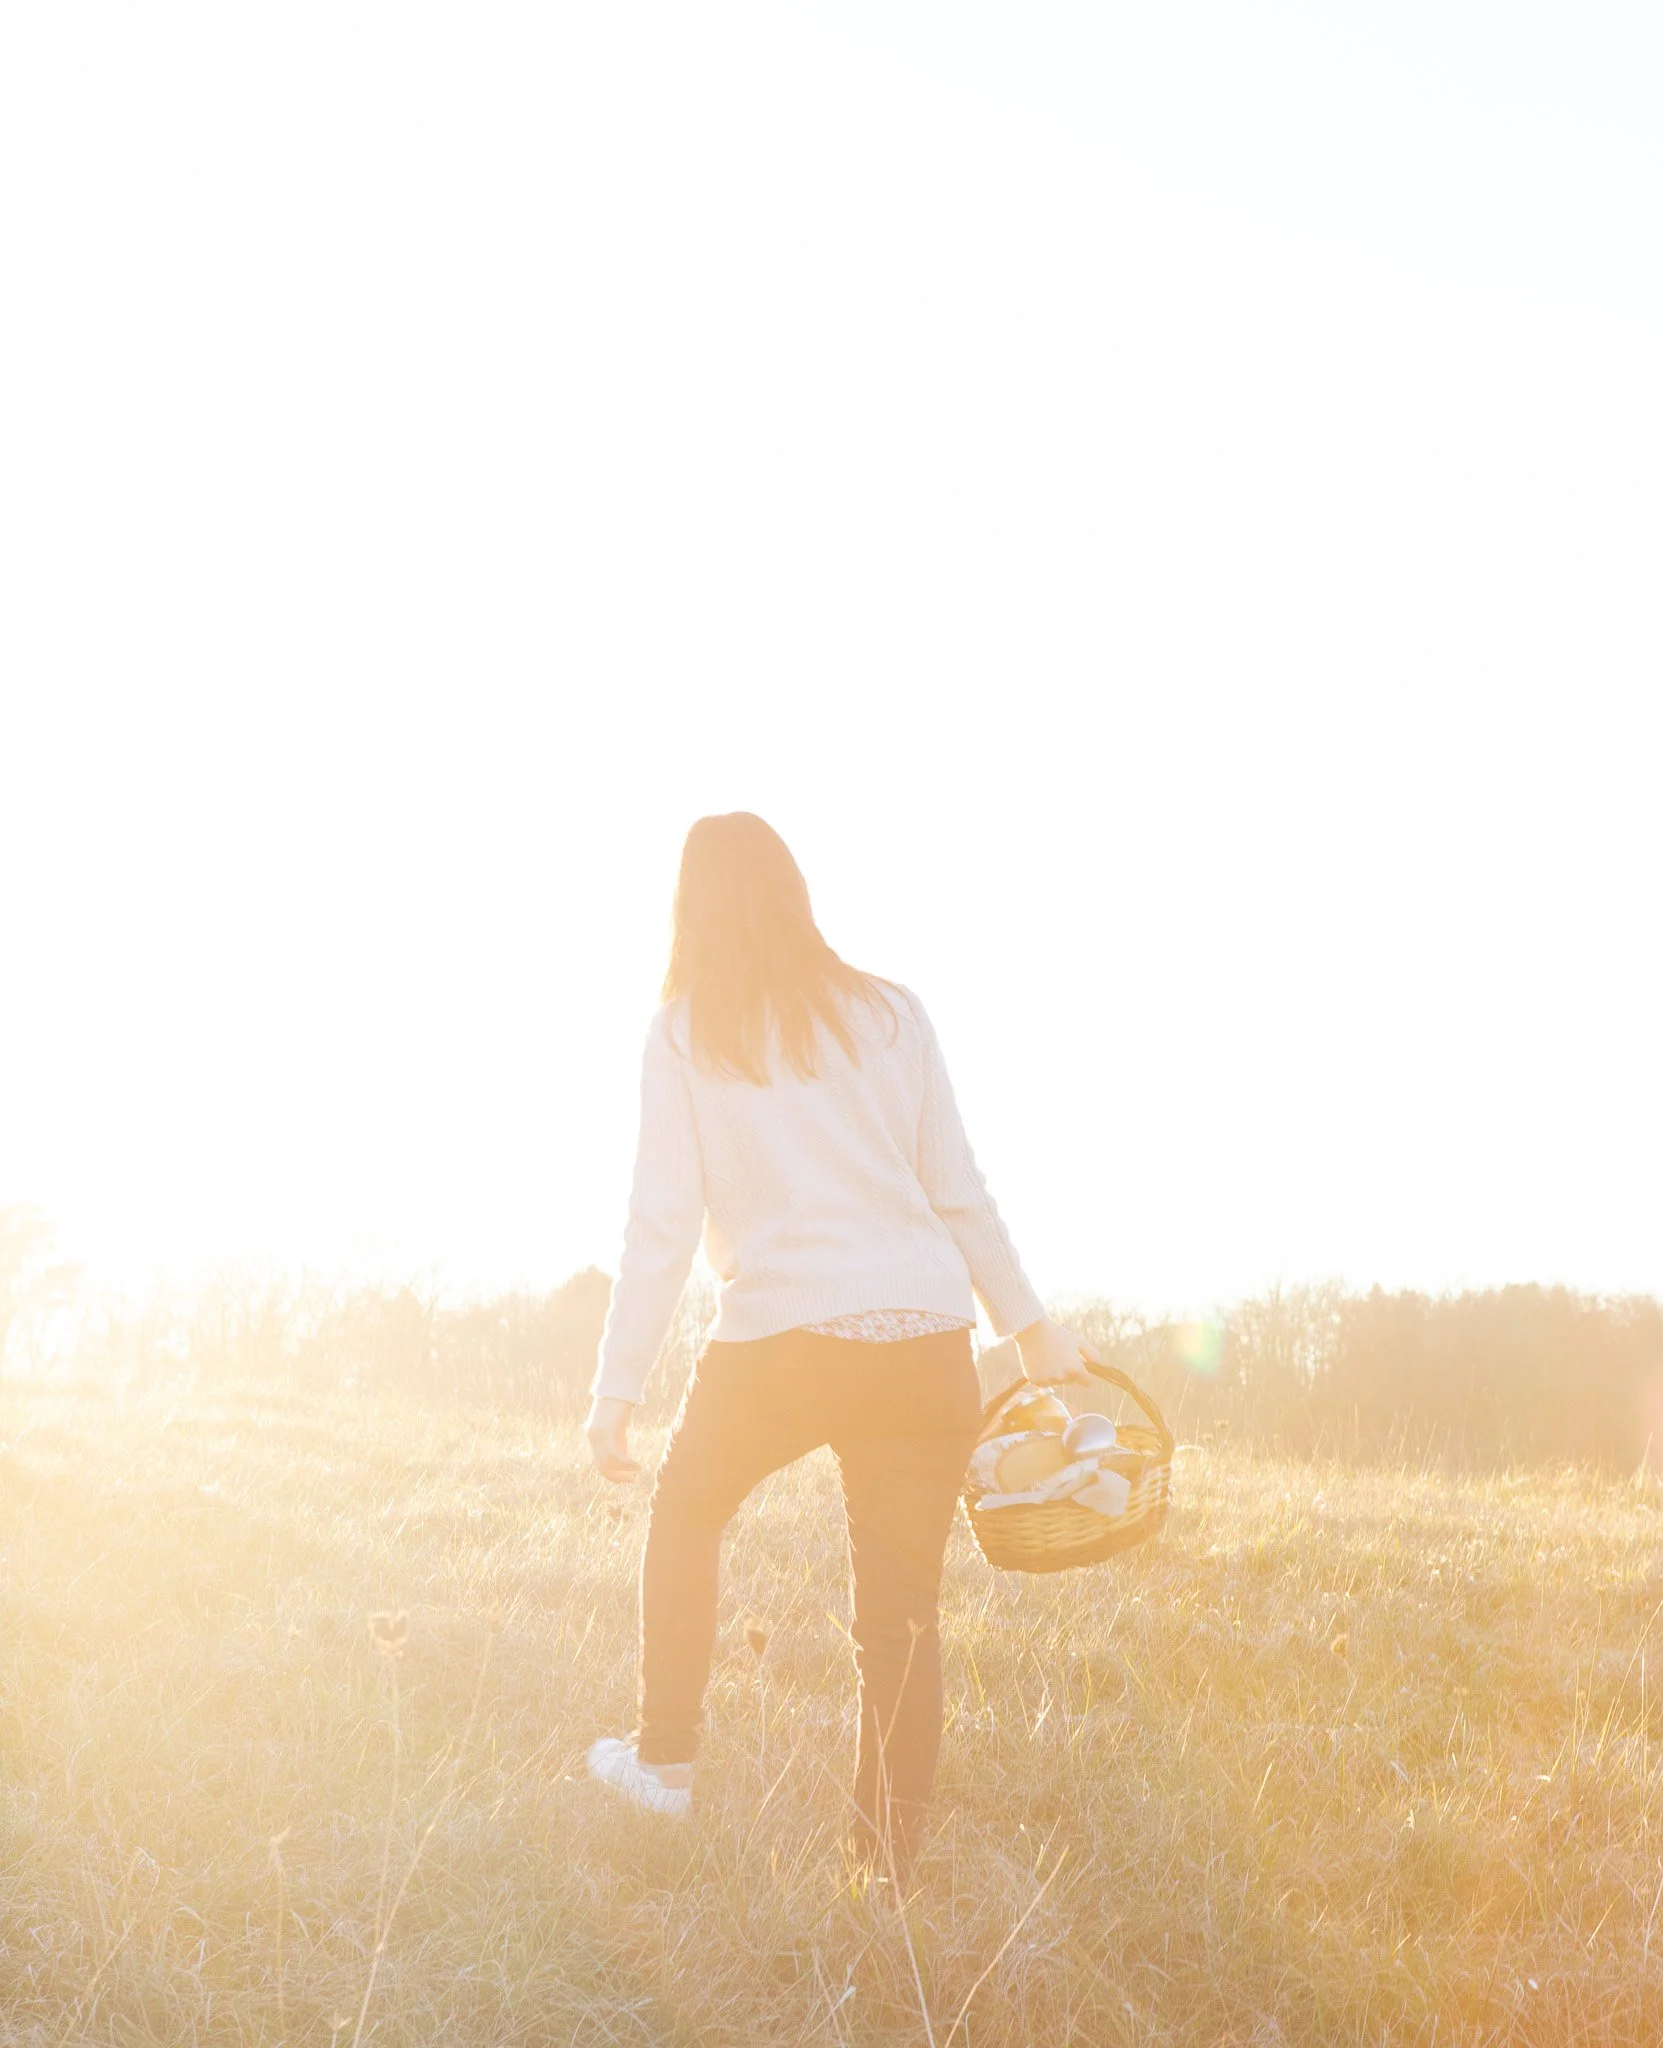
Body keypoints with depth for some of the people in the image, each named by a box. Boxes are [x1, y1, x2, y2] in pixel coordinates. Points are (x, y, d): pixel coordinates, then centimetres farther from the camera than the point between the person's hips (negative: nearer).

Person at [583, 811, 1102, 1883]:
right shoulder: (890, 1014, 9)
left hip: (778, 1341, -1)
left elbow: (664, 1223, -2)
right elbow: (960, 1190, 10)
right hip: (927, 1342, 2)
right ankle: (891, 1871, 12)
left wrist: (618, 1389, 2)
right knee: (904, 1615, 9)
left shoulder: (685, 1036, 3)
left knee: (687, 1512, 27)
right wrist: (1030, 1323, 20)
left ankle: (666, 1762, 31)